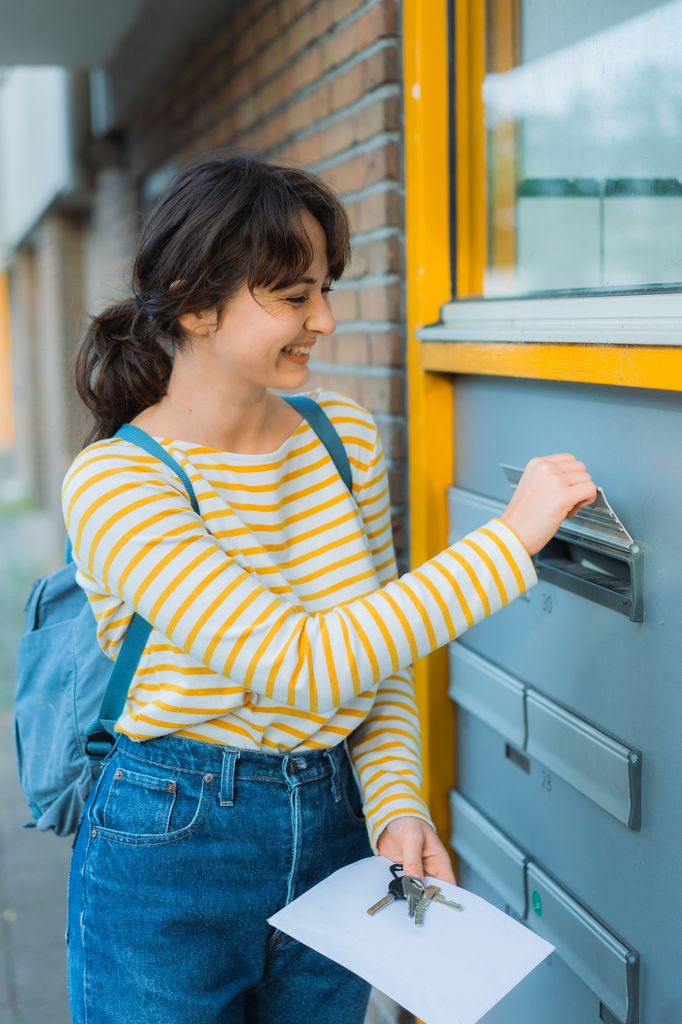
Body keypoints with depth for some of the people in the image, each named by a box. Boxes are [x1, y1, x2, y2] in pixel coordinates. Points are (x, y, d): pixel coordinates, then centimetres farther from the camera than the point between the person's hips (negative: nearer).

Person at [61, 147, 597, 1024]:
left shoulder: (347, 434, 0)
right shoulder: (112, 484, -19)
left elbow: (382, 654, 7)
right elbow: (306, 666, -28)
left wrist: (397, 806, -8)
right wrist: (512, 538, -25)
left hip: (336, 834, 5)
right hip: (169, 854, -5)